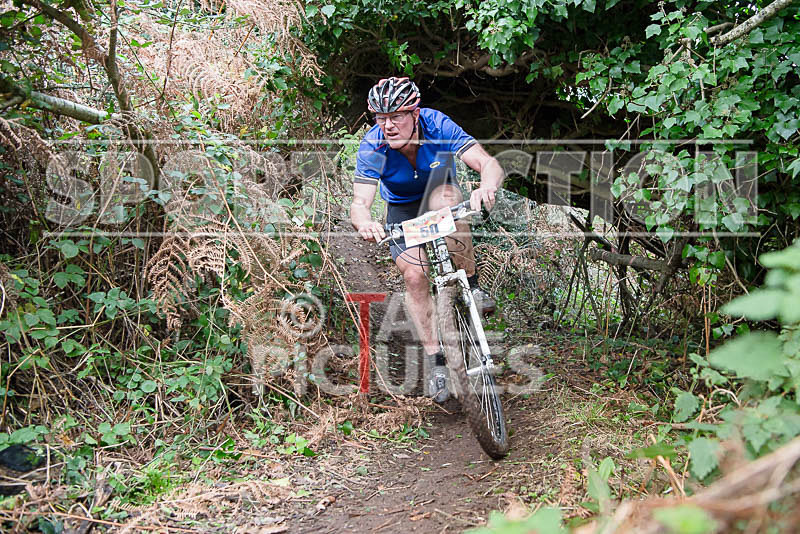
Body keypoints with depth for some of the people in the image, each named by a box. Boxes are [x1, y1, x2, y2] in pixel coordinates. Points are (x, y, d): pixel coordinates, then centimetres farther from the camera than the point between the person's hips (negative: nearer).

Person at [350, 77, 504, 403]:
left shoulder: (438, 126, -31)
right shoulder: (372, 147, -29)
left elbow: (490, 164, -37)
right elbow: (359, 203, -36)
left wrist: (486, 187, -61)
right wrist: (364, 224, -61)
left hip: (441, 191, 0)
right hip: (403, 209, 1)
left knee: (444, 197, -37)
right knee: (414, 275, -17)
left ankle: (471, 285, -19)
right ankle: (436, 362, -3)